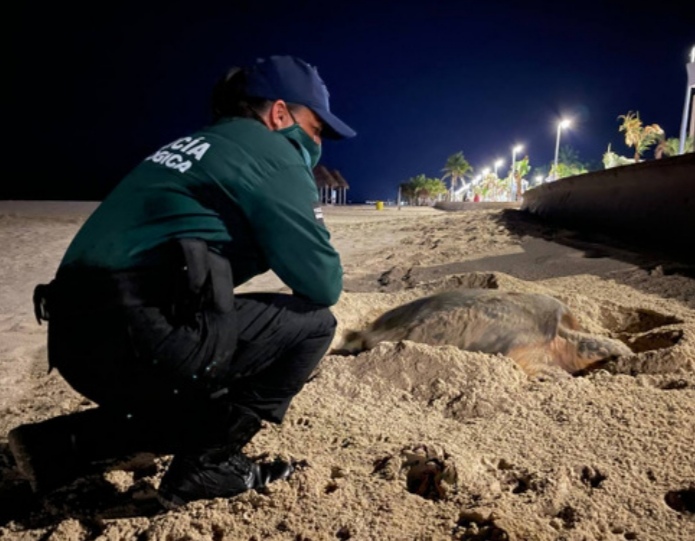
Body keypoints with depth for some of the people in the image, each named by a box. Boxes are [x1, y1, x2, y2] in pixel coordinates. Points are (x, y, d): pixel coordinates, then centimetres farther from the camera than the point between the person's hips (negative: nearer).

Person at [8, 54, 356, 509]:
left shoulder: (198, 146, 23)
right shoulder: (273, 152, -3)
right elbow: (324, 285, -7)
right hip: (141, 336, -9)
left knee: (199, 407, 32)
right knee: (313, 323, 3)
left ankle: (64, 446, 17)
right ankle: (207, 464, 6)